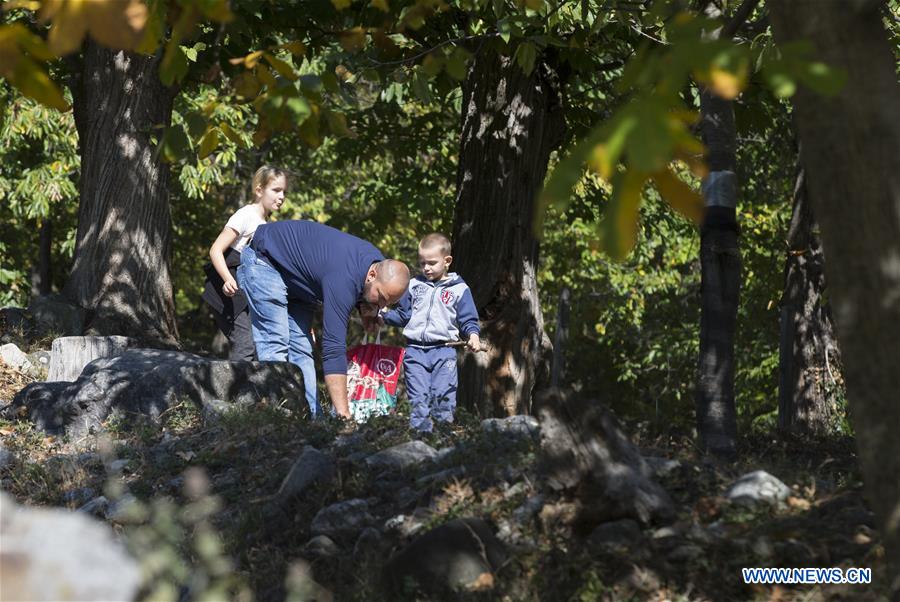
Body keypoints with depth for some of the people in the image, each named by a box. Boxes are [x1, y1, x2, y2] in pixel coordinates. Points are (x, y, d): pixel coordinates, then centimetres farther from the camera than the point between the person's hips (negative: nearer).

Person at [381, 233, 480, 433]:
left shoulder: (459, 289, 4)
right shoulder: (414, 285, 12)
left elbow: (467, 319, 4)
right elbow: (402, 315, 18)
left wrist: (473, 335, -14)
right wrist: (384, 316, 4)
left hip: (444, 351, -2)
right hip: (415, 351, 2)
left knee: (443, 398, -7)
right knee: (418, 399, -1)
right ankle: (419, 431, 2)